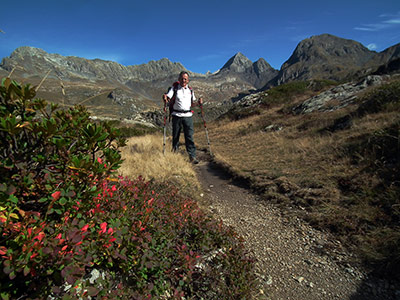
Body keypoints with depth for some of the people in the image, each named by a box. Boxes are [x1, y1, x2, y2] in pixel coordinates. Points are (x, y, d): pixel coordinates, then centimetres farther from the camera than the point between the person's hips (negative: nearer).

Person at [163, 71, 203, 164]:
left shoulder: (190, 90, 13)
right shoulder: (174, 88, 4)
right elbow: (168, 99, -7)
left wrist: (198, 102, -2)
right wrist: (165, 98, -29)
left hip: (188, 115, 2)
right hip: (177, 115, -1)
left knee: (189, 136, -5)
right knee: (175, 136, 6)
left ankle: (192, 156, -4)